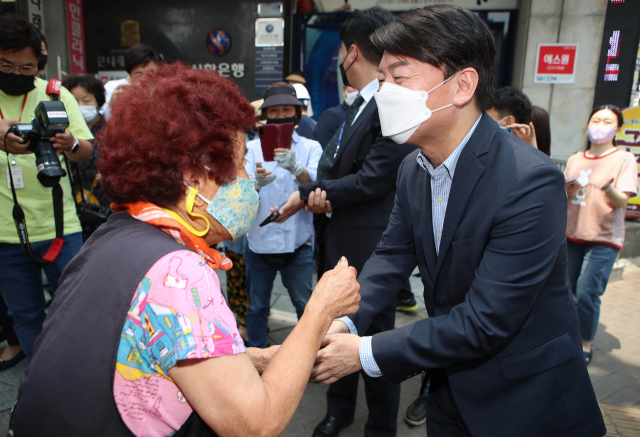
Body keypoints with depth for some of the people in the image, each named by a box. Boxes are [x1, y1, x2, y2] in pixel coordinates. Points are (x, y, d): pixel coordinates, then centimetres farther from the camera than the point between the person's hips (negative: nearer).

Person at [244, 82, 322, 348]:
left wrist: (296, 168, -35)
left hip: (298, 242, -1)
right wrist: (256, 181, -32)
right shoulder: (252, 148, 5)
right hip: (259, 241, 1)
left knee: (306, 306, 7)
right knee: (257, 306, 13)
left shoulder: (310, 148, 4)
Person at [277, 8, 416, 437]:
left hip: (373, 252, -9)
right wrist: (321, 192, -15)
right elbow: (334, 162, 8)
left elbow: (373, 179, -22)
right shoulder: (359, 105, 11)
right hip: (343, 244, 9)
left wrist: (310, 193, -12)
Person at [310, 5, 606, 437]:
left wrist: (365, 353, -25)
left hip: (526, 401, -6)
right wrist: (344, 321, -16)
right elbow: (393, 254, 0)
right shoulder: (414, 169, -4)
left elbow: (485, 323, -29)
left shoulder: (530, 182, -29)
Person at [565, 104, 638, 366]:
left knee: (587, 293, -12)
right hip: (572, 234, 5)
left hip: (603, 238, -4)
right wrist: (568, 192, -10)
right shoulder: (574, 160, 12)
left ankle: (586, 345, 6)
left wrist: (608, 188, -34)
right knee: (570, 292, 8)